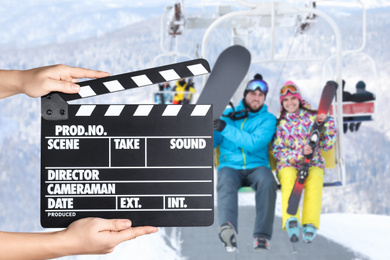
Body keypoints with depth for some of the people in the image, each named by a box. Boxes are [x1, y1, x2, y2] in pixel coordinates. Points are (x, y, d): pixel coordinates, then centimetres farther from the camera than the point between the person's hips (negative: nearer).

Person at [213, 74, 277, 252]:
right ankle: (227, 228, -61)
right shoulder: (228, 115, 14)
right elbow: (212, 141, 15)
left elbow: (254, 143, -11)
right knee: (226, 182, -35)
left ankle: (262, 235, -37)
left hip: (256, 166, 0)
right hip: (230, 166, 0)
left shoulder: (268, 119, 7)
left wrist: (226, 129, -18)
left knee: (267, 181, -35)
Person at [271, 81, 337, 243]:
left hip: (313, 164, 0)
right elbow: (277, 151, 3)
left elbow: (327, 145, 9)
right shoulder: (280, 124, 12)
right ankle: (290, 220, -50)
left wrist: (328, 122, -3)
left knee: (315, 179, -36)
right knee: (289, 177, -37)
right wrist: (299, 153, -13)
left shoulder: (313, 118, 12)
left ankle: (310, 224, -44)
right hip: (287, 165, 0)